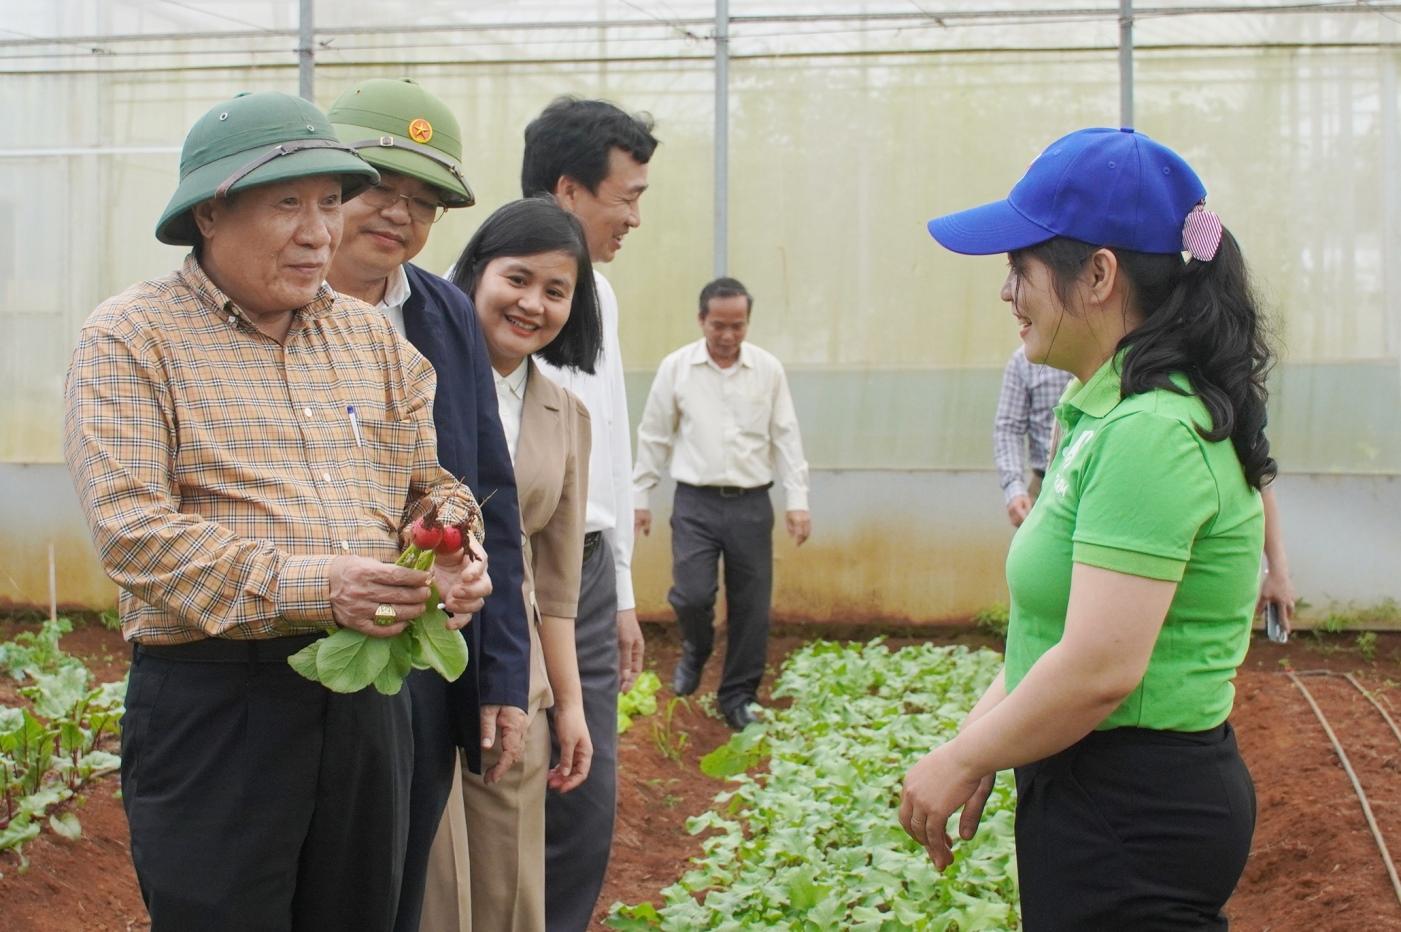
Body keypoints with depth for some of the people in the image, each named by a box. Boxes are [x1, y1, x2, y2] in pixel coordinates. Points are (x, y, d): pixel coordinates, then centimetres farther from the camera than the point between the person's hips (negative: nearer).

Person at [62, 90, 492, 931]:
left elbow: (430, 485, 18)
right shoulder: (132, 339, -5)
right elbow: (131, 528, -15)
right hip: (213, 697, -5)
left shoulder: (374, 338, 13)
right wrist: (305, 586, -24)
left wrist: (457, 557, -6)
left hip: (367, 695, 5)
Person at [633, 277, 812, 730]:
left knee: (751, 606, 4)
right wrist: (640, 497, 4)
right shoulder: (675, 368, -2)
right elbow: (654, 437, 4)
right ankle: (695, 651, 22)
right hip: (695, 503, -1)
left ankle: (737, 696, 18)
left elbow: (785, 437, 4)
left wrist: (797, 499, -1)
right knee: (692, 595, -11)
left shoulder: (768, 369, 1)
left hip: (751, 505, 1)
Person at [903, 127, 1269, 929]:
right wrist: (982, 734, 9)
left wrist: (961, 761, -13)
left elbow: (1099, 667, -26)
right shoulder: (1113, 410, 10)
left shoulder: (1149, 434, -21)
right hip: (1097, 792, 9)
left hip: (1131, 815, -9)